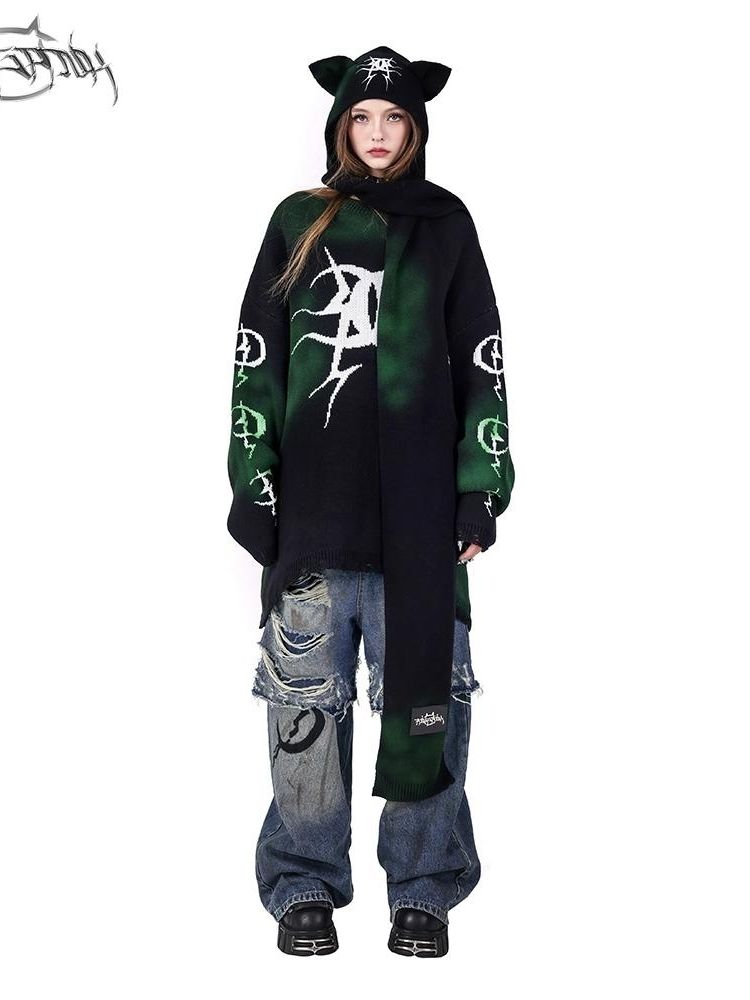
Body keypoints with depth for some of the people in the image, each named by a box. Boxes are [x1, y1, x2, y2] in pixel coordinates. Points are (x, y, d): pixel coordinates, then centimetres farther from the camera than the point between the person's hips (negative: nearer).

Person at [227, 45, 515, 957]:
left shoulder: (445, 224, 10)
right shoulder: (298, 222, 10)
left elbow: (482, 363, 8)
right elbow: (255, 361, 8)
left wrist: (482, 489, 0)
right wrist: (252, 485, 1)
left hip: (421, 514, 0)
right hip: (313, 509, 0)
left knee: (425, 703, 2)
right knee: (305, 704, 3)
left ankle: (424, 890, 17)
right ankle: (304, 887, 19)